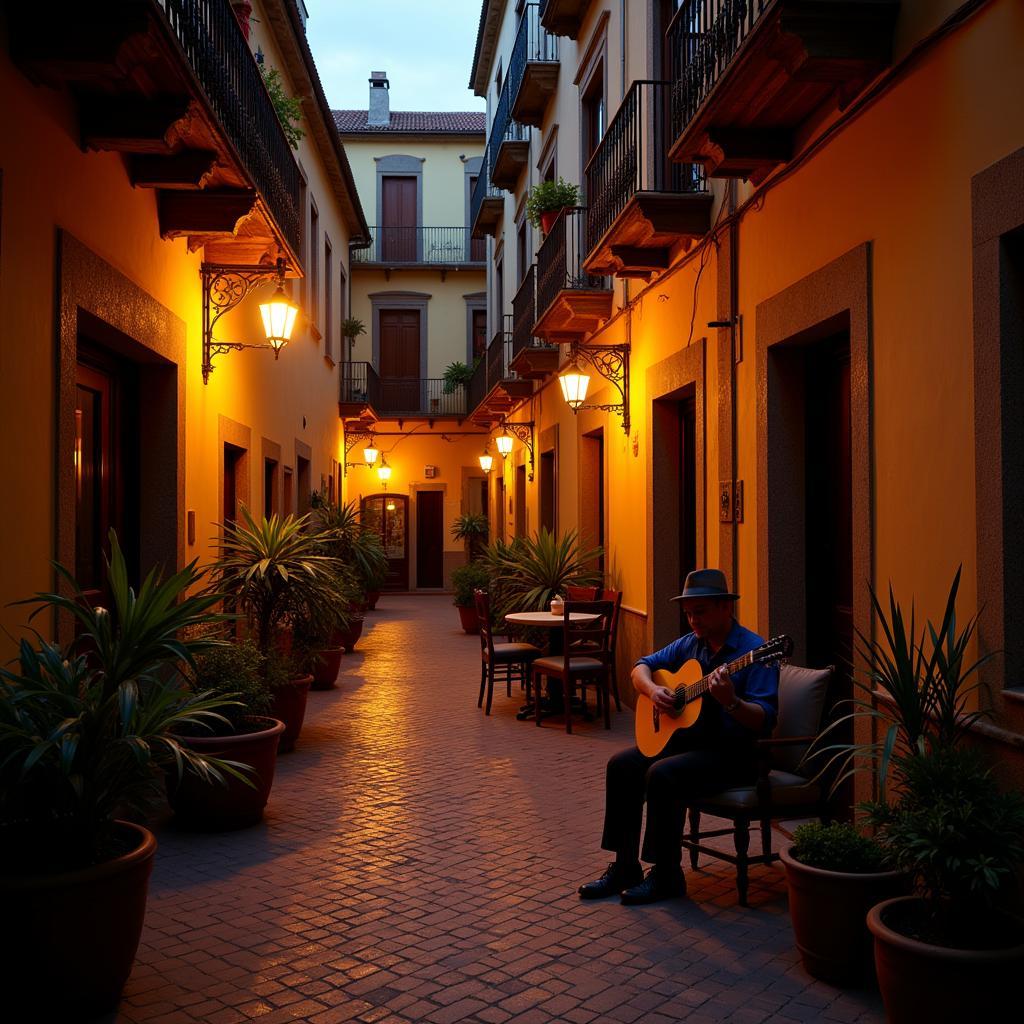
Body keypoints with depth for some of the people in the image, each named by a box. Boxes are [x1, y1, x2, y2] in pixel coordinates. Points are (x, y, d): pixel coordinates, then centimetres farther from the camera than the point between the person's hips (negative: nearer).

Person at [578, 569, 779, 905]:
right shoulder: (690, 644, 8)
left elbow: (764, 720, -22)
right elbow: (642, 666, 15)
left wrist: (730, 701, -40)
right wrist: (652, 690, -6)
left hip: (733, 753, -8)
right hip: (688, 738, 8)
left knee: (662, 775, -28)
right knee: (622, 765, -7)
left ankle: (667, 876, -11)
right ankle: (624, 867, 3)